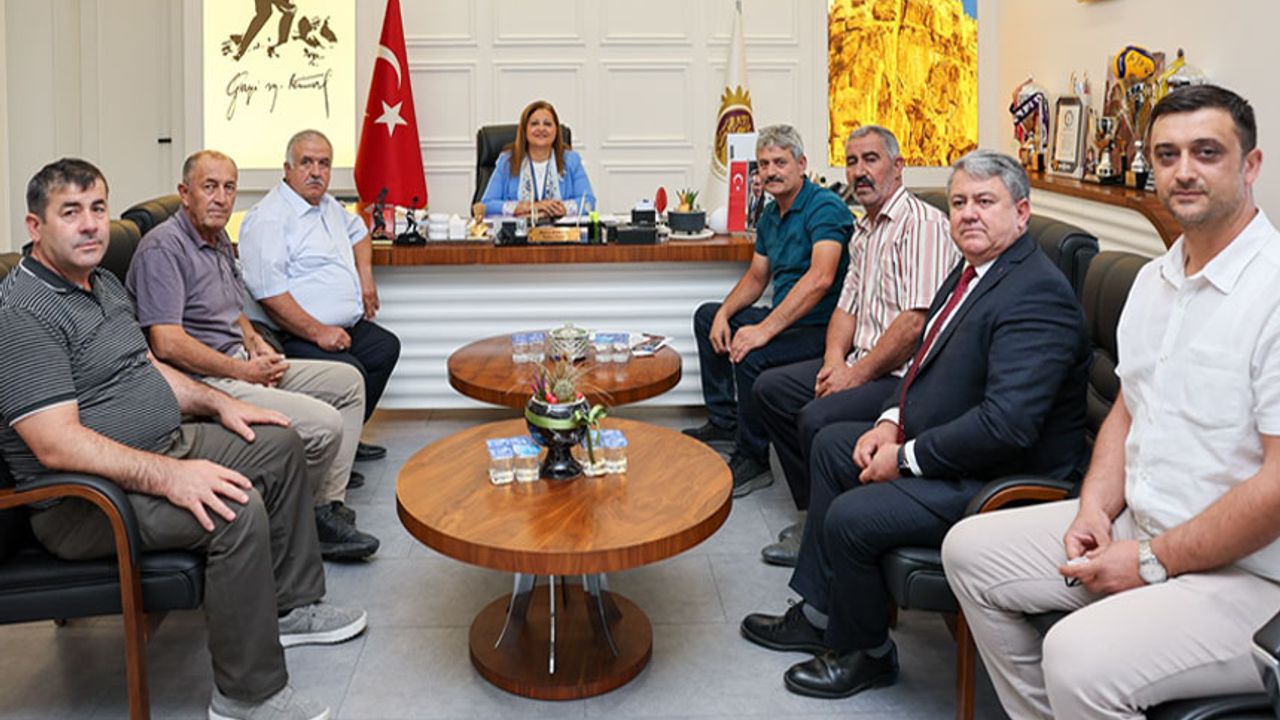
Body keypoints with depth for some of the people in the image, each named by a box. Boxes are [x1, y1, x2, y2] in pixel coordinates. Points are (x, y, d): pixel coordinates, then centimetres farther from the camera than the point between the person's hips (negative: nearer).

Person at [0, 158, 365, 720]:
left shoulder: (104, 284, 12)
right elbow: (56, 443, -29)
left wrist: (219, 403, 11)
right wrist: (169, 476, -35)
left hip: (164, 445, 11)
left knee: (280, 445, 12)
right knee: (238, 508, -30)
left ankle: (291, 606, 21)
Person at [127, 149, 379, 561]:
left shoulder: (219, 240, 15)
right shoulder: (163, 247, -15)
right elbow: (167, 343, -23)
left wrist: (255, 343, 8)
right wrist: (243, 370, -16)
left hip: (239, 365, 11)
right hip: (203, 383, -11)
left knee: (347, 381, 10)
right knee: (324, 424, -24)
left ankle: (327, 508, 3)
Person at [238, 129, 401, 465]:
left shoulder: (327, 205, 17)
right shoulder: (268, 218, -13)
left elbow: (357, 231, 38)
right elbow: (269, 293, -22)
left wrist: (365, 274, 19)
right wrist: (317, 331, -24)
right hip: (293, 337, -10)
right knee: (349, 372, -29)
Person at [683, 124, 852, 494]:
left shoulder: (825, 207, -18)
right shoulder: (770, 214, 12)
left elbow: (820, 278, -31)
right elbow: (756, 278, 20)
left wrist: (766, 329, -36)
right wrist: (724, 314, 1)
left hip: (821, 328, -10)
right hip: (785, 318, 11)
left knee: (751, 356, -33)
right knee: (708, 316, 19)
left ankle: (753, 460, -13)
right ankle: (724, 420, 21)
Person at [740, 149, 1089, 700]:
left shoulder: (1036, 294, -24)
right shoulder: (971, 272, 8)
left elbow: (1005, 423, -32)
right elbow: (930, 357, 20)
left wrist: (907, 458, -22)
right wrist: (893, 420, 2)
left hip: (997, 482, -11)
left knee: (851, 518, -20)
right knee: (830, 444, 17)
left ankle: (865, 654, 10)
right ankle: (819, 615, 25)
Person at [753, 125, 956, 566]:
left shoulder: (922, 223, -14)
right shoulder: (863, 231, 18)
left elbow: (916, 322, -23)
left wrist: (857, 374, -17)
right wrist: (835, 360, 0)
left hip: (904, 374, -10)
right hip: (861, 364, 10)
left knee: (817, 418, -27)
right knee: (770, 388, 5)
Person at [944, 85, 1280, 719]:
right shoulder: (1153, 279, 10)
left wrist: (1152, 562, -17)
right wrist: (1095, 507, 0)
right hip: (1137, 525, 9)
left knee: (1079, 657, -30)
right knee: (970, 549, 7)